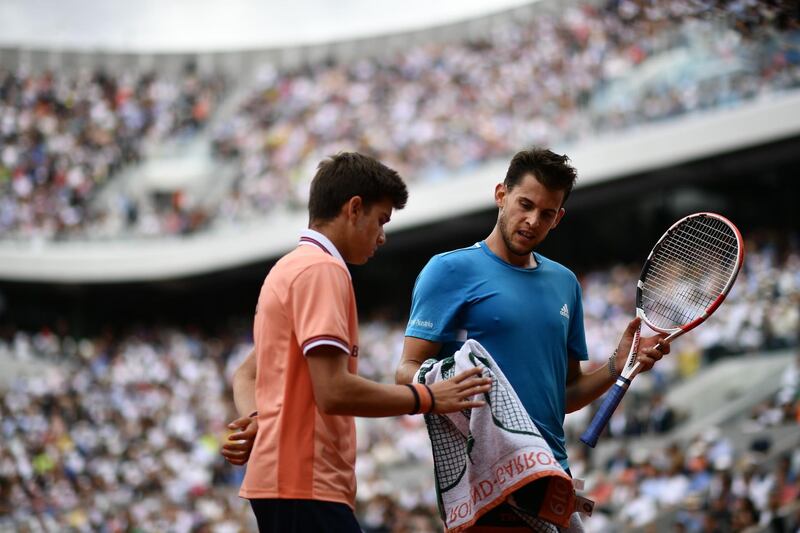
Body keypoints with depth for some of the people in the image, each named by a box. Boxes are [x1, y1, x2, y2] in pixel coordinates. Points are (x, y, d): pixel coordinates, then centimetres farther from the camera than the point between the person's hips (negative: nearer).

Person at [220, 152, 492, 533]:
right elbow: (333, 391, -21)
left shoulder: (289, 269, 21)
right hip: (305, 487, -10)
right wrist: (427, 398, -10)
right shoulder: (322, 269, -11)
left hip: (282, 480, 10)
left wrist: (254, 421, 5)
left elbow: (246, 375, 26)